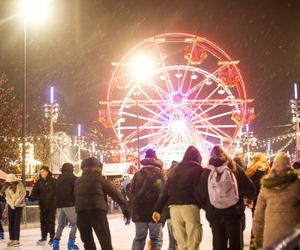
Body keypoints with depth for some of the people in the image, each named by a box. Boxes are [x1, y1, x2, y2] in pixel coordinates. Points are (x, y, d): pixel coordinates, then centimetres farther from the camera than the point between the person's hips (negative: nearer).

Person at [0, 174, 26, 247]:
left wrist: (17, 201, -15)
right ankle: (11, 239, 10)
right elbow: (7, 196, 1)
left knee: (16, 223, -7)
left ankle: (16, 240, -5)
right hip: (11, 206, 3)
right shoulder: (6, 187, 0)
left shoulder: (19, 184, -7)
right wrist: (11, 204, -12)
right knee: (10, 223, 3)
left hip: (19, 205, -3)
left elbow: (23, 193, -7)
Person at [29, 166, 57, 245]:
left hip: (52, 204, -4)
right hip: (42, 204, 4)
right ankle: (44, 237, 19)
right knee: (43, 221, 9)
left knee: (51, 221, 2)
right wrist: (32, 197, -20)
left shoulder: (53, 181, -6)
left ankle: (52, 237, 10)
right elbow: (35, 192, -1)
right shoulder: (39, 182, 5)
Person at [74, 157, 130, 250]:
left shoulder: (77, 181, 21)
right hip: (97, 211, -4)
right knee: (105, 241, -3)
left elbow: (76, 197, 17)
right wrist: (125, 208, 7)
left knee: (88, 242, 15)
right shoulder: (99, 178, 8)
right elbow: (115, 193, 5)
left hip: (81, 212, 4)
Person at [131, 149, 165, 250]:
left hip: (139, 212, 4)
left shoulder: (137, 174, 5)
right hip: (155, 212, -3)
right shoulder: (159, 174, -6)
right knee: (156, 239, 5)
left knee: (139, 238, 13)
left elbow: (132, 192, 7)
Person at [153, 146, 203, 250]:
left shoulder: (176, 170, 17)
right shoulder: (198, 170, 4)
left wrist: (157, 209, 11)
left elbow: (166, 190, 12)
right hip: (190, 206, -5)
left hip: (174, 207, 5)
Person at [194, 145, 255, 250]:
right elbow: (250, 189, -3)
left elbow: (198, 194, -2)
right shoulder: (235, 169, -4)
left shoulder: (206, 172, -2)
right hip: (234, 212, -1)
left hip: (214, 215, 1)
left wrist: (207, 208, 10)